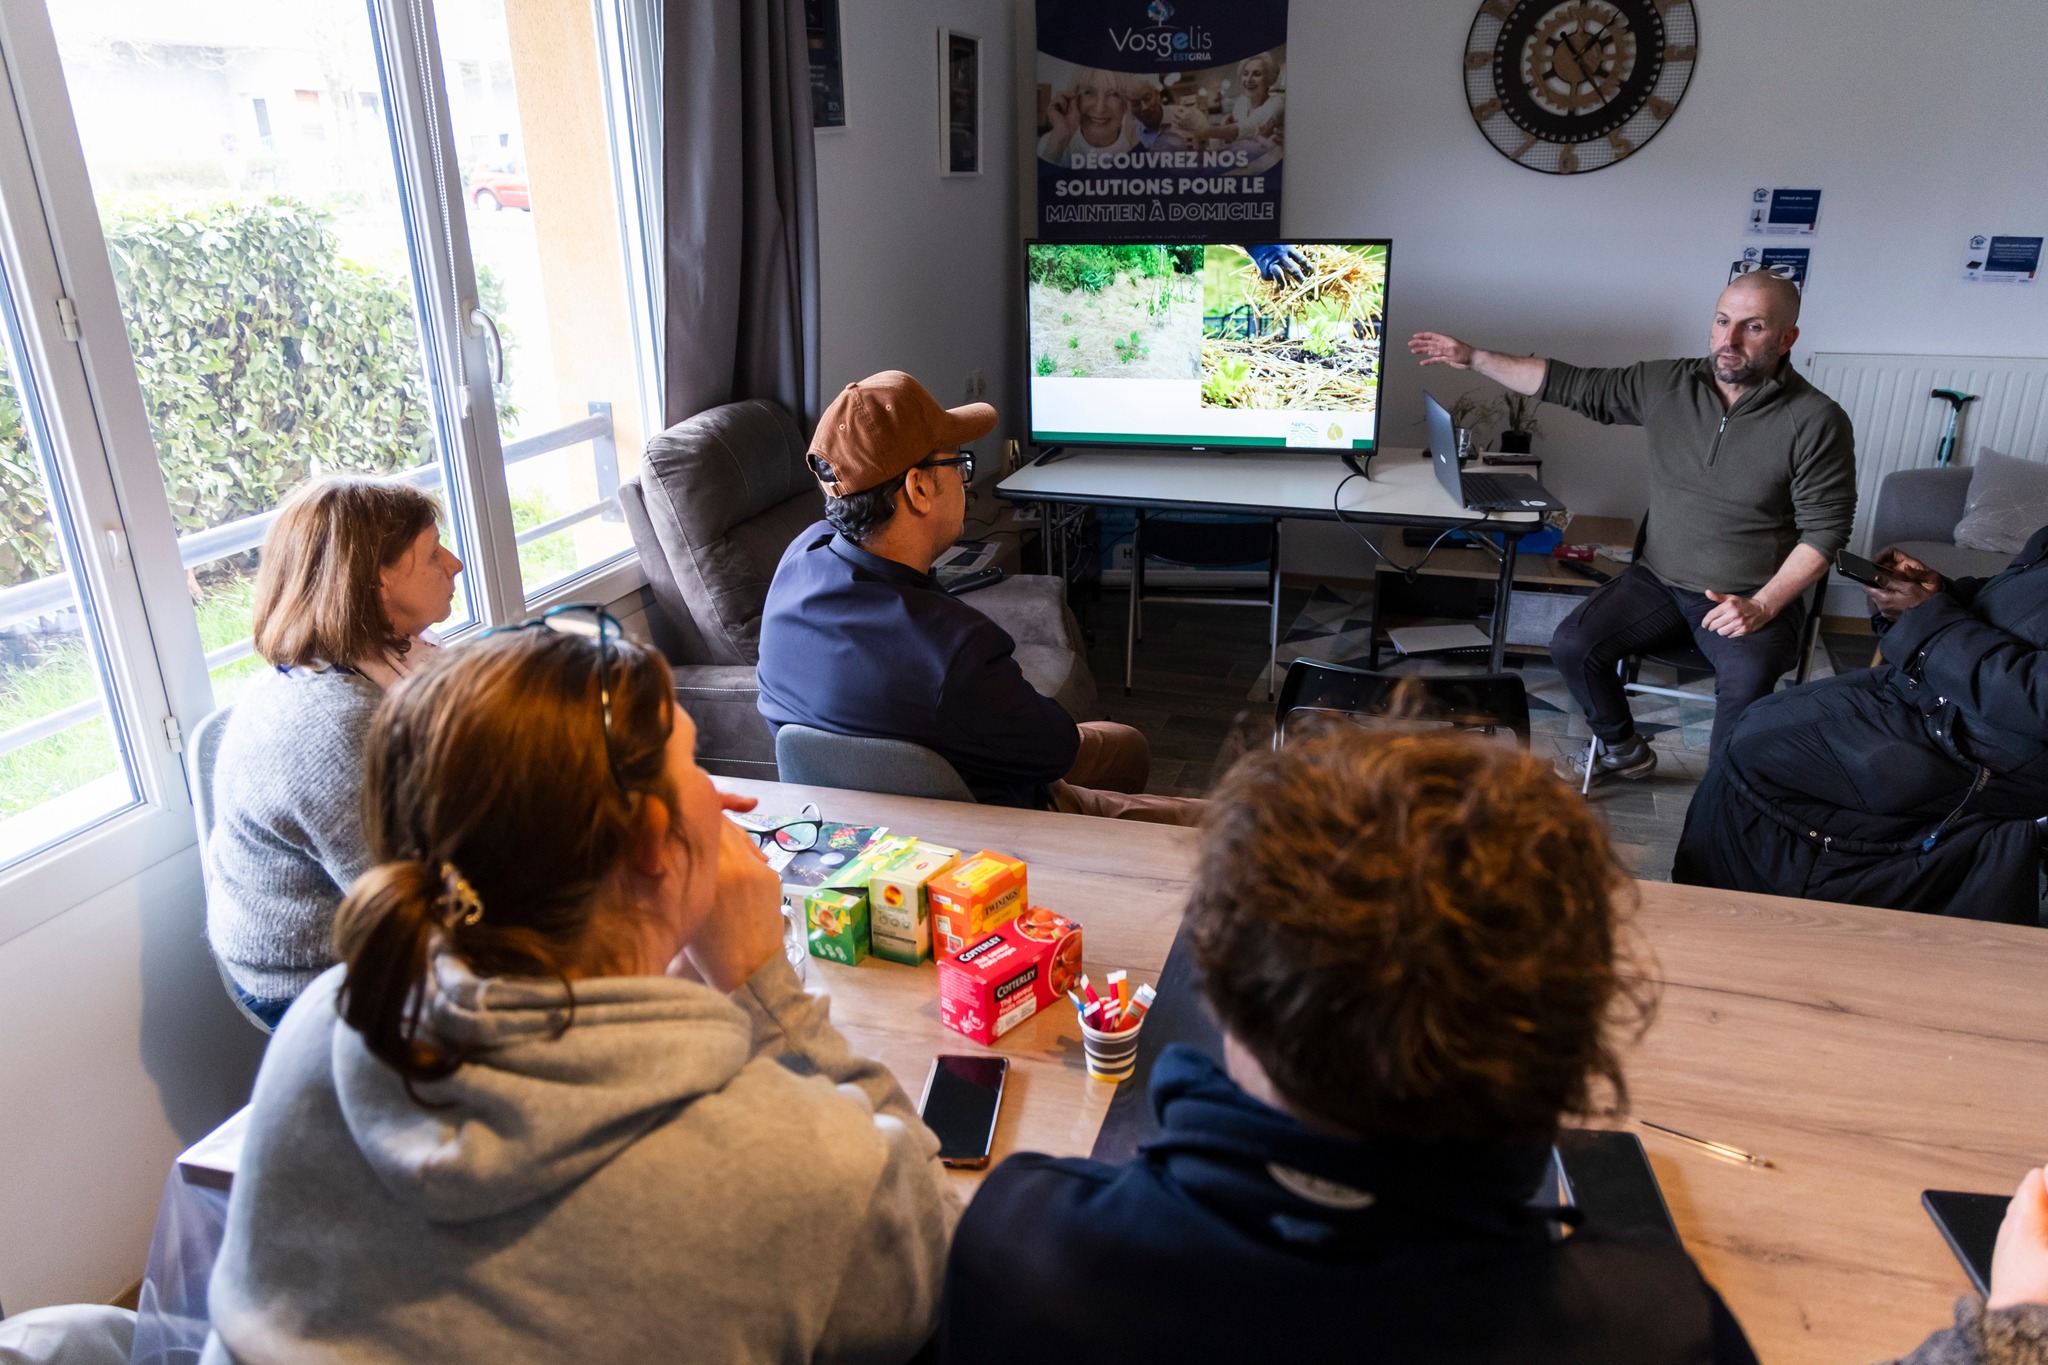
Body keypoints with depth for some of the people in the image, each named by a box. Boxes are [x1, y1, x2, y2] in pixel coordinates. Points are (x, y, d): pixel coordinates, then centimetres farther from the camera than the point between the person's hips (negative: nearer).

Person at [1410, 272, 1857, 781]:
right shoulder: (1666, 384, 1)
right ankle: (1623, 752, 12)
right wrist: (1472, 357, 4)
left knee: (1746, 680, -33)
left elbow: (1824, 529, -10)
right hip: (1659, 580, 4)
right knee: (1572, 646, -16)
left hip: (1755, 597, -4)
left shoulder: (1816, 421, -11)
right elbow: (1574, 386, 6)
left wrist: (1762, 606, -22)